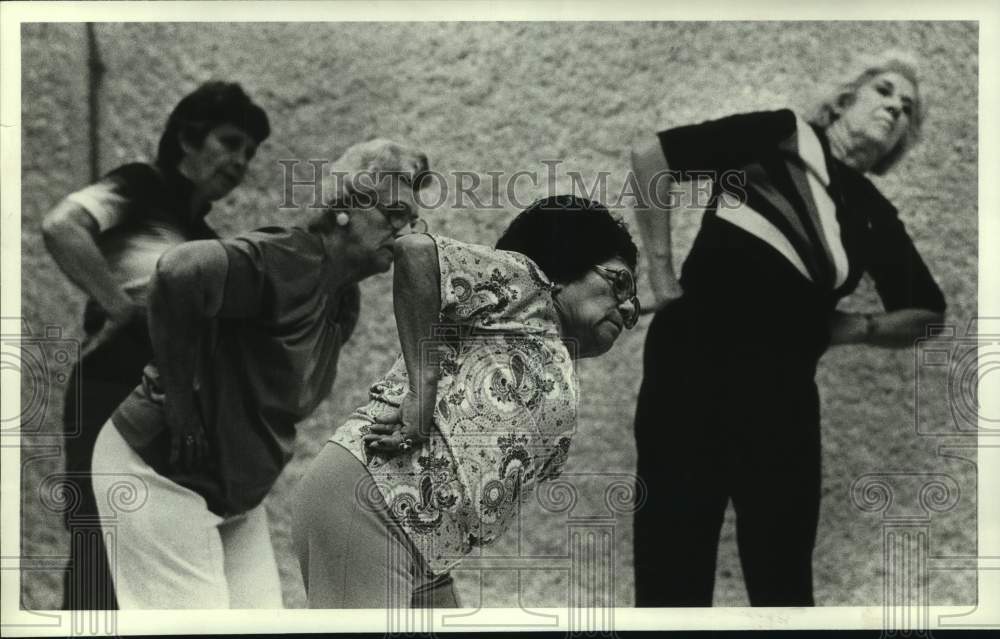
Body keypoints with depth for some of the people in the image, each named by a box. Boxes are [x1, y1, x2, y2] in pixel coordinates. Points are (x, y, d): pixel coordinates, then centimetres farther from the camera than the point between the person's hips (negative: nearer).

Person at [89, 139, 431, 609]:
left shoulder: (345, 300, 7)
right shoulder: (288, 262, -22)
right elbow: (179, 271, -39)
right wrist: (181, 406, -31)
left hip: (235, 490, 9)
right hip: (158, 477, -9)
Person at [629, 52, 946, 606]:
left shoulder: (874, 216, 13)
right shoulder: (780, 135, 4)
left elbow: (929, 312, 21)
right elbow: (651, 157, 2)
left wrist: (853, 327, 4)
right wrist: (660, 267, 2)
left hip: (780, 389, 3)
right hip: (688, 359, -3)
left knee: (781, 575, 6)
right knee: (671, 565, 0)